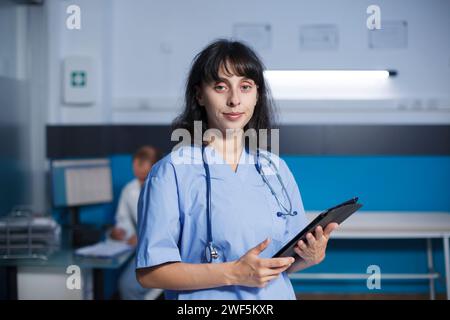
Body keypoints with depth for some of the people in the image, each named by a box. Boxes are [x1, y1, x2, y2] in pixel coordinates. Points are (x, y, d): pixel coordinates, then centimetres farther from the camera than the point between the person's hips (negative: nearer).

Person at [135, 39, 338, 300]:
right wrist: (233, 273, -21)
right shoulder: (173, 171, -12)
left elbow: (288, 262, 9)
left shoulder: (275, 168, 3)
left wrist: (313, 256, -11)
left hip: (276, 295, 4)